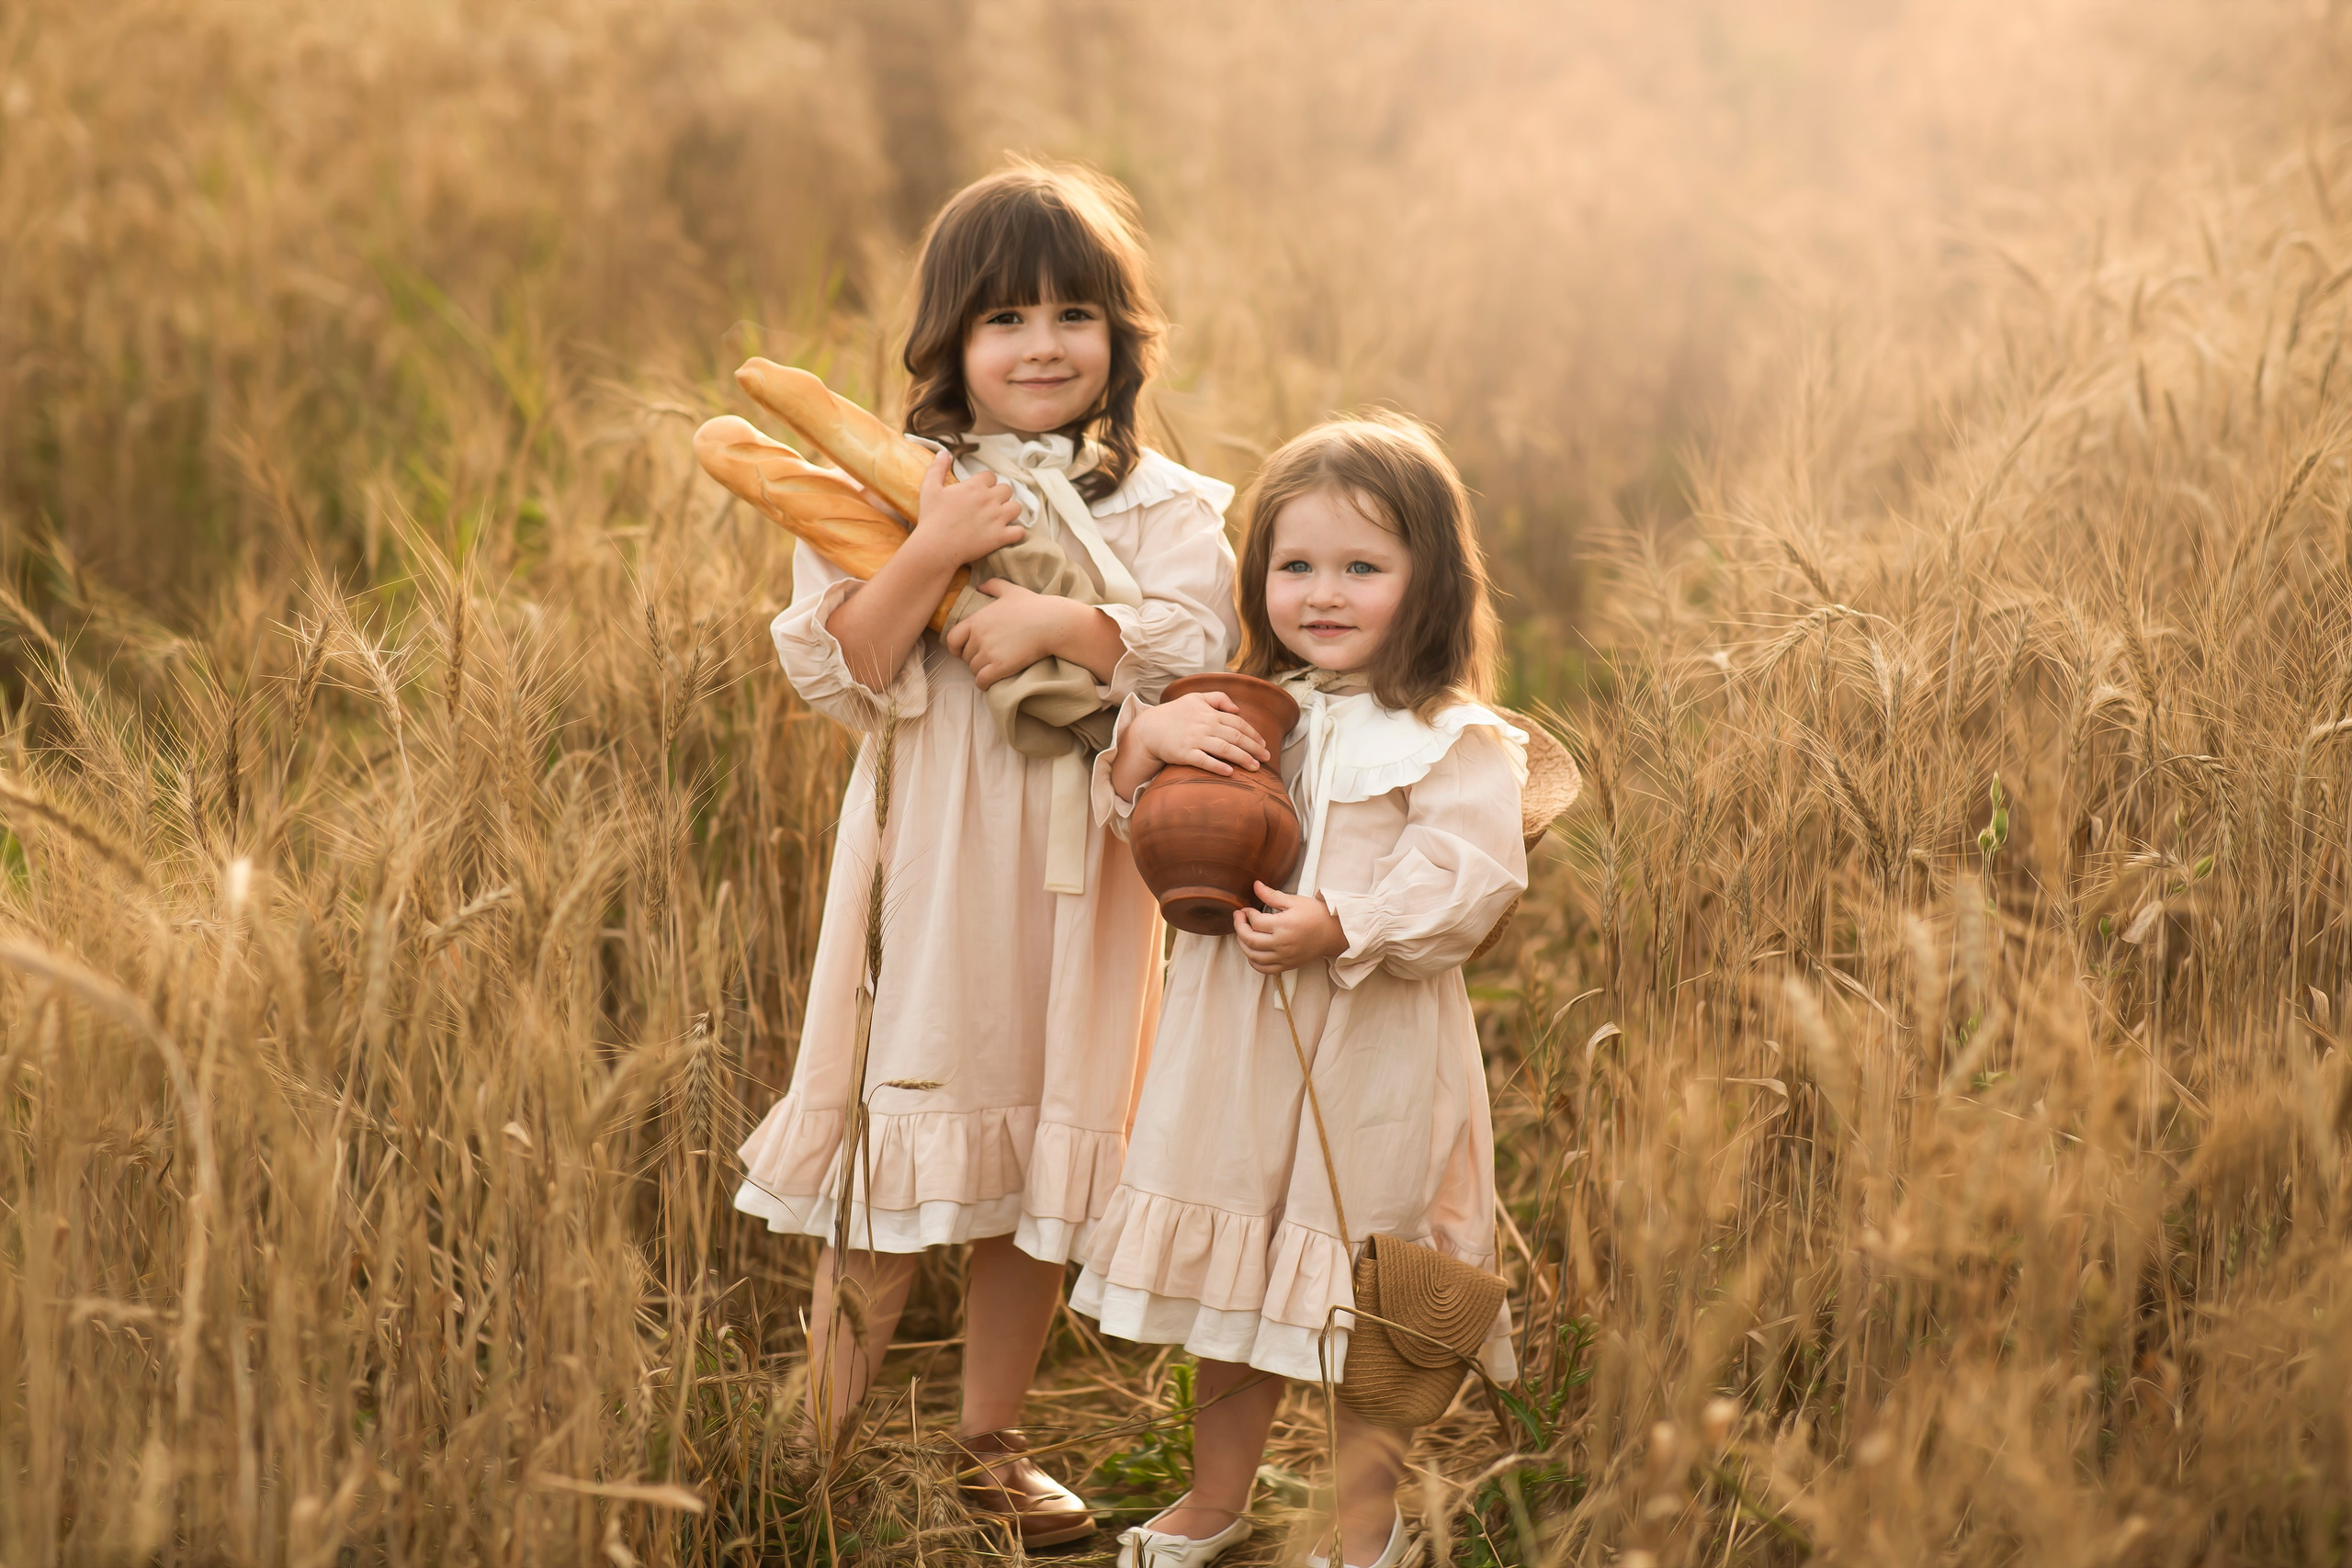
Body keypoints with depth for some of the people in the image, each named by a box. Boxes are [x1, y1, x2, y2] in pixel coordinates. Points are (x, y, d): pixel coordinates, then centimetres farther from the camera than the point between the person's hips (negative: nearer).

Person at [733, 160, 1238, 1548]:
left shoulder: (1161, 507, 2)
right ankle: (820, 1459, 14)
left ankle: (991, 1442, 27)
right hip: (926, 874, -1)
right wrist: (934, 552, -20)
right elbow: (836, 675, -8)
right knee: (888, 1173, 1)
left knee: (1041, 1176, 10)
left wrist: (1067, 625, -20)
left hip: (1079, 881, 2)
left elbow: (1206, 663, -9)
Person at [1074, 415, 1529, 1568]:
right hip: (1232, 1039, 5)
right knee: (1226, 1273, 18)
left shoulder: (1453, 743, -10)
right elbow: (1143, 826, 11)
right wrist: (1146, 740, -9)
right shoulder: (1240, 718, 7)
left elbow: (1467, 880, -19)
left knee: (1360, 1301, 6)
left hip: (1374, 1056, -5)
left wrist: (1342, 930, -30)